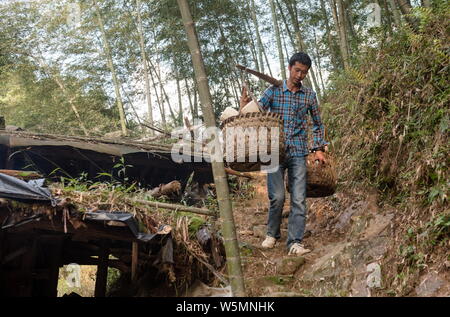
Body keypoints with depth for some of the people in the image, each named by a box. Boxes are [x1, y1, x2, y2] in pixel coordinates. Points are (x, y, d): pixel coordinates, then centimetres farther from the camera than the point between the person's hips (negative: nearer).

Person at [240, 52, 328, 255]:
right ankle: (272, 233, 20)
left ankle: (295, 242, 1)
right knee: (277, 197, -3)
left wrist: (319, 149, 9)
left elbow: (318, 124, 17)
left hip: (298, 153, 2)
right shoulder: (273, 91, 3)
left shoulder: (309, 95, 9)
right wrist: (244, 108, -27)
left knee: (299, 199, -4)